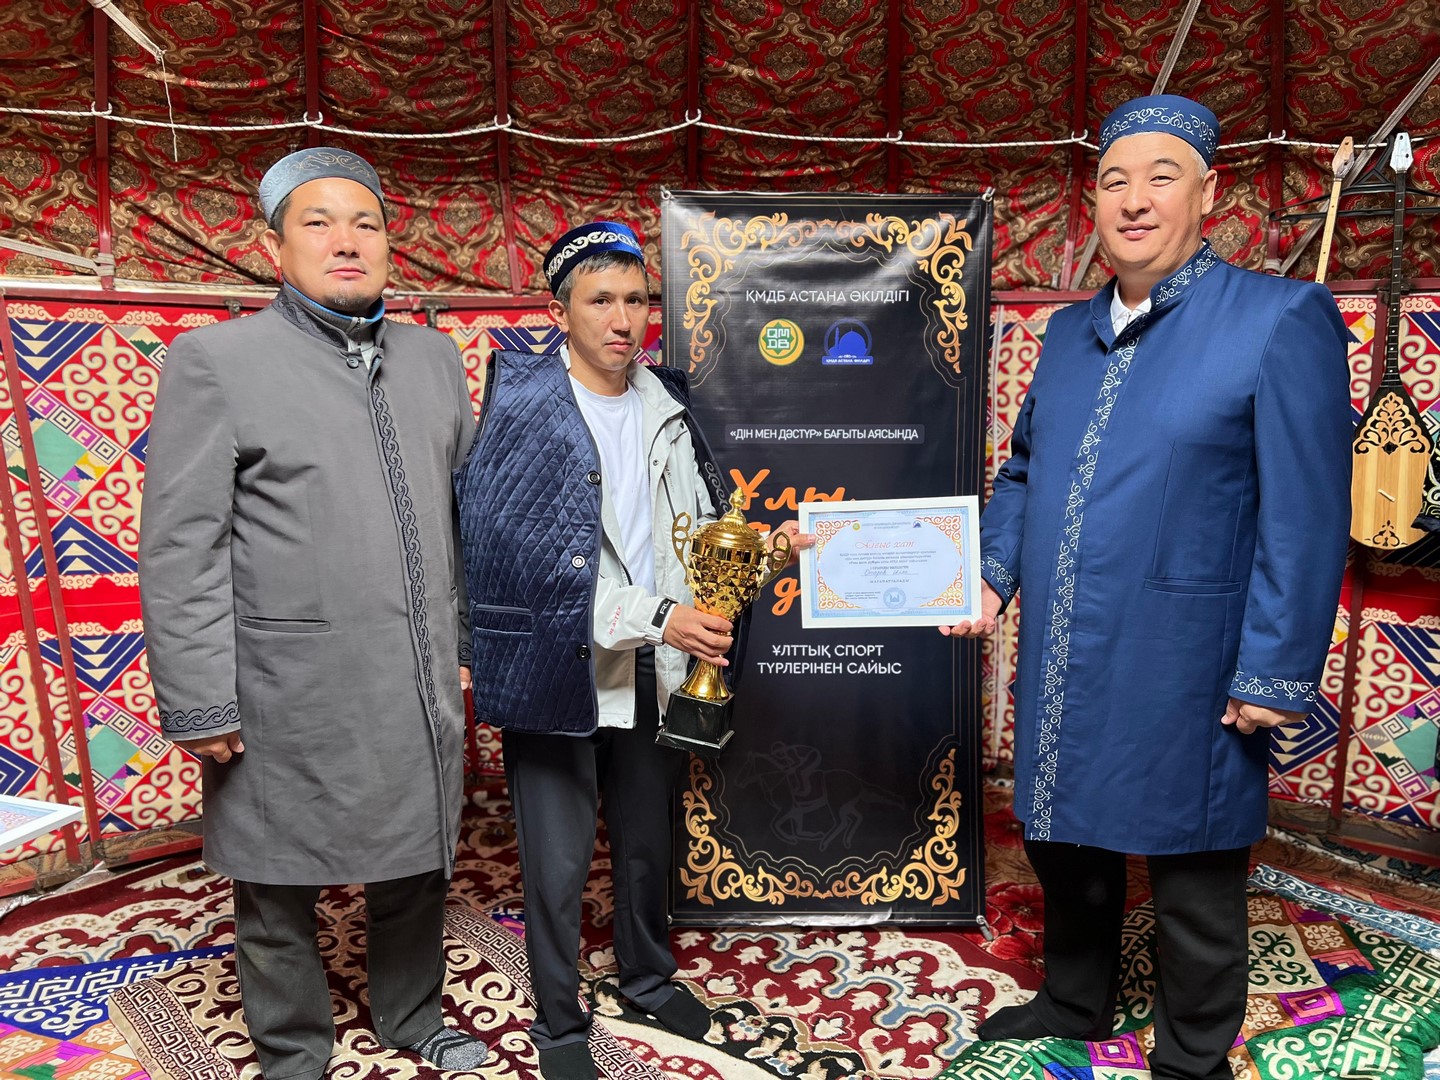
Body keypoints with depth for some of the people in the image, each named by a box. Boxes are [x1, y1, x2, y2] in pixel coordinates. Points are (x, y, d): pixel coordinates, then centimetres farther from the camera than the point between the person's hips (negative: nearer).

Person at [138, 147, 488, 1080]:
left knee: (417, 862, 19)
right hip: (292, 695, -4)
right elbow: (181, 549, -9)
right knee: (281, 888, 13)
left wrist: (474, 637, 11)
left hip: (422, 684, 5)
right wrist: (199, 705, -10)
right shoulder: (217, 359, -5)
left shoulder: (434, 356, 10)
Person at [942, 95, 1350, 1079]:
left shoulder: (1280, 320, -11)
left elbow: (1305, 520, -14)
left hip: (1181, 676, -6)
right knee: (1066, 845, 23)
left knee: (1194, 878, 13)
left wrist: (1275, 676, -14)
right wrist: (992, 574, 3)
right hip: (1059, 670, 6)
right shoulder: (1069, 330, 9)